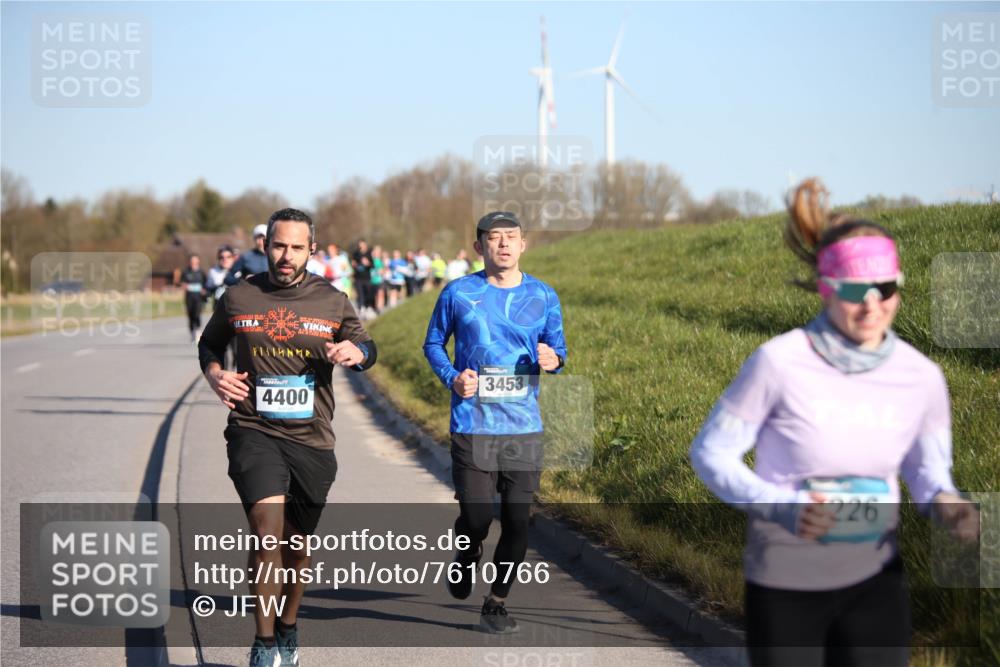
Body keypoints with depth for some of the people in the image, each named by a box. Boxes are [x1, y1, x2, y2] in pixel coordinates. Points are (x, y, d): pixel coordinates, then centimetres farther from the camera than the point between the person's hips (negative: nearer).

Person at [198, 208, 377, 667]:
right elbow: (209, 344, 19)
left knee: (298, 543, 13)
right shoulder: (238, 298, 2)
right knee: (268, 530, -21)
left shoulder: (332, 302, 4)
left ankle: (287, 630, 37)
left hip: (312, 439, 2)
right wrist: (215, 375, -2)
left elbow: (366, 346, 17)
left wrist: (356, 352, -8)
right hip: (254, 431, -2)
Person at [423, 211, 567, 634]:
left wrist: (554, 360, -9)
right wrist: (452, 378, -7)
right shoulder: (458, 294, 1)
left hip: (524, 428, 2)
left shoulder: (543, 297, 6)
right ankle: (466, 559, 32)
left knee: (517, 522, 0)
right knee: (476, 519, -5)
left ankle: (496, 604, 17)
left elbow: (557, 348, 15)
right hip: (473, 427, -2)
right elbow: (433, 343, 12)